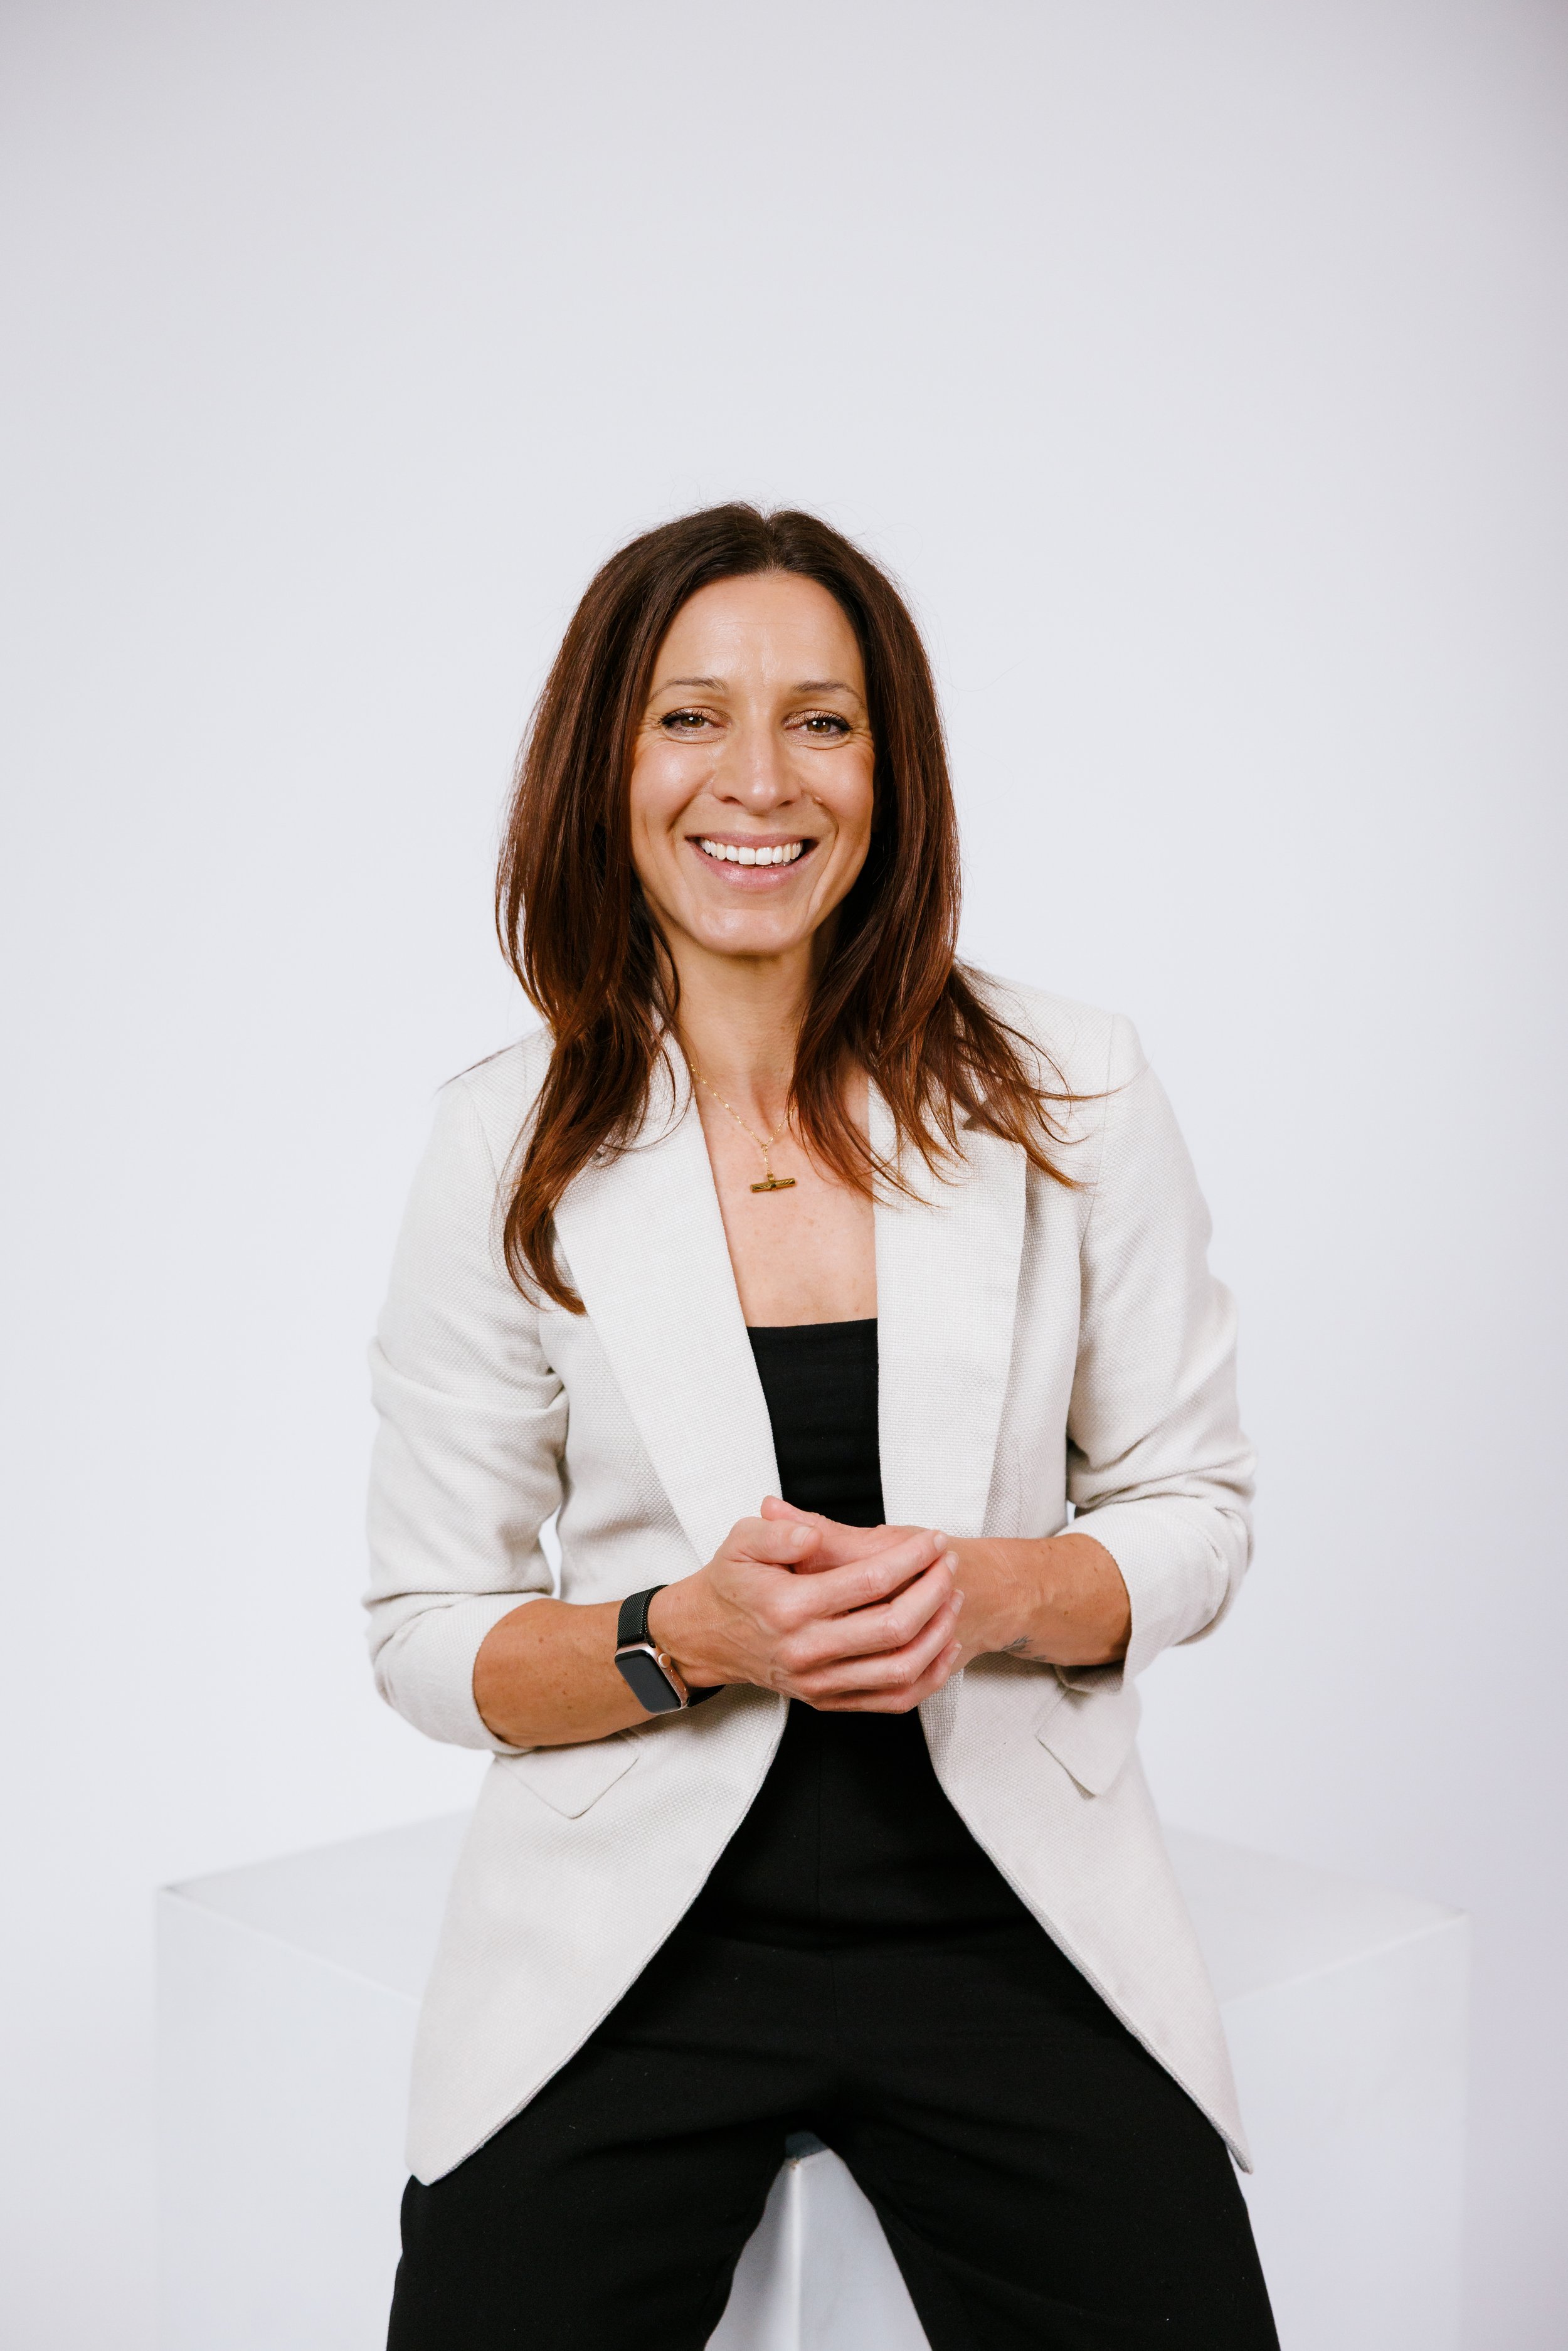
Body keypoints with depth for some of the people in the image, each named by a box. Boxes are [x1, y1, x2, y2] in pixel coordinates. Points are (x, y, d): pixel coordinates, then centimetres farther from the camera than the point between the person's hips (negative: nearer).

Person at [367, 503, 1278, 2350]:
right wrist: (689, 1637, -18)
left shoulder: (1069, 1094, -2)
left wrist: (991, 1591, -16)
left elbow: (1196, 1513, 5)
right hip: (638, 1923, 0)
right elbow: (425, 1638, 1)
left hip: (1004, 1908, 1)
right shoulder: (508, 1150, -3)